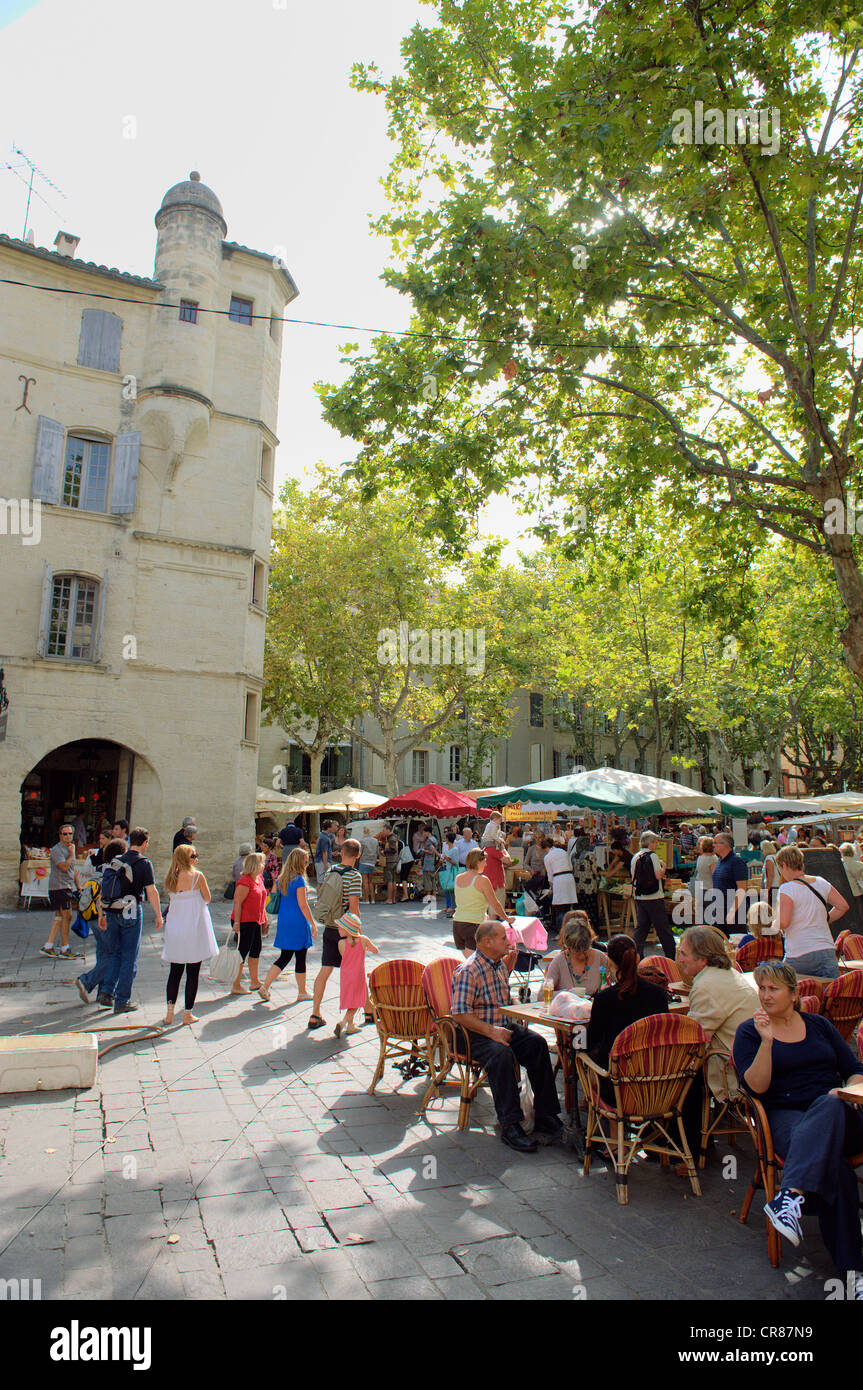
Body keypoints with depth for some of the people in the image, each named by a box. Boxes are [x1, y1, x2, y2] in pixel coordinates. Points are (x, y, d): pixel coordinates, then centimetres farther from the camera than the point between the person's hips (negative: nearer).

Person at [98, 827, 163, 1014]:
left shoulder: (115, 861, 7)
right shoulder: (143, 863, -9)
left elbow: (103, 890, 10)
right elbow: (151, 892, -10)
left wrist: (101, 913, 18)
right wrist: (159, 916, -2)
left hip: (112, 913, 5)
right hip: (131, 913, -5)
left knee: (114, 953, 20)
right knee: (129, 957, 3)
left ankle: (107, 990, 11)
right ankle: (122, 1001, 7)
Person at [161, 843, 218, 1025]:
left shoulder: (170, 878, 1)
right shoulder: (197, 876, -11)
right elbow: (207, 898, -1)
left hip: (174, 928, 5)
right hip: (194, 928, -5)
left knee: (175, 971, 13)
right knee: (193, 973, 4)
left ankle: (170, 1013, 13)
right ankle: (188, 1014, 9)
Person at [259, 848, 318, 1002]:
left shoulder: (281, 879, 8)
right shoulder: (299, 880, -15)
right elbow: (303, 905, -16)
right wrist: (313, 924, -10)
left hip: (283, 923, 7)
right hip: (298, 923, -7)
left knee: (284, 957, 13)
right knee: (300, 958, 5)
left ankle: (265, 986, 5)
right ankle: (302, 993, 15)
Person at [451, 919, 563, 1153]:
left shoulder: (499, 965, 12)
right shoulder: (468, 971, -17)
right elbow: (460, 1014, -22)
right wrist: (491, 1031, -28)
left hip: (503, 1027, 8)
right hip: (474, 1034, -8)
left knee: (537, 1044, -16)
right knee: (501, 1053, -35)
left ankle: (545, 1117, -11)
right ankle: (510, 1125, -27)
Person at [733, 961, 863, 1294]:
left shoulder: (819, 1025, 21)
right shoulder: (749, 1032, 10)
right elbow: (757, 1086, -4)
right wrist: (766, 1041, -17)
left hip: (834, 1111, 2)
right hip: (785, 1114, -2)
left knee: (830, 1107, -38)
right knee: (833, 1165, -35)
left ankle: (790, 1195, -50)